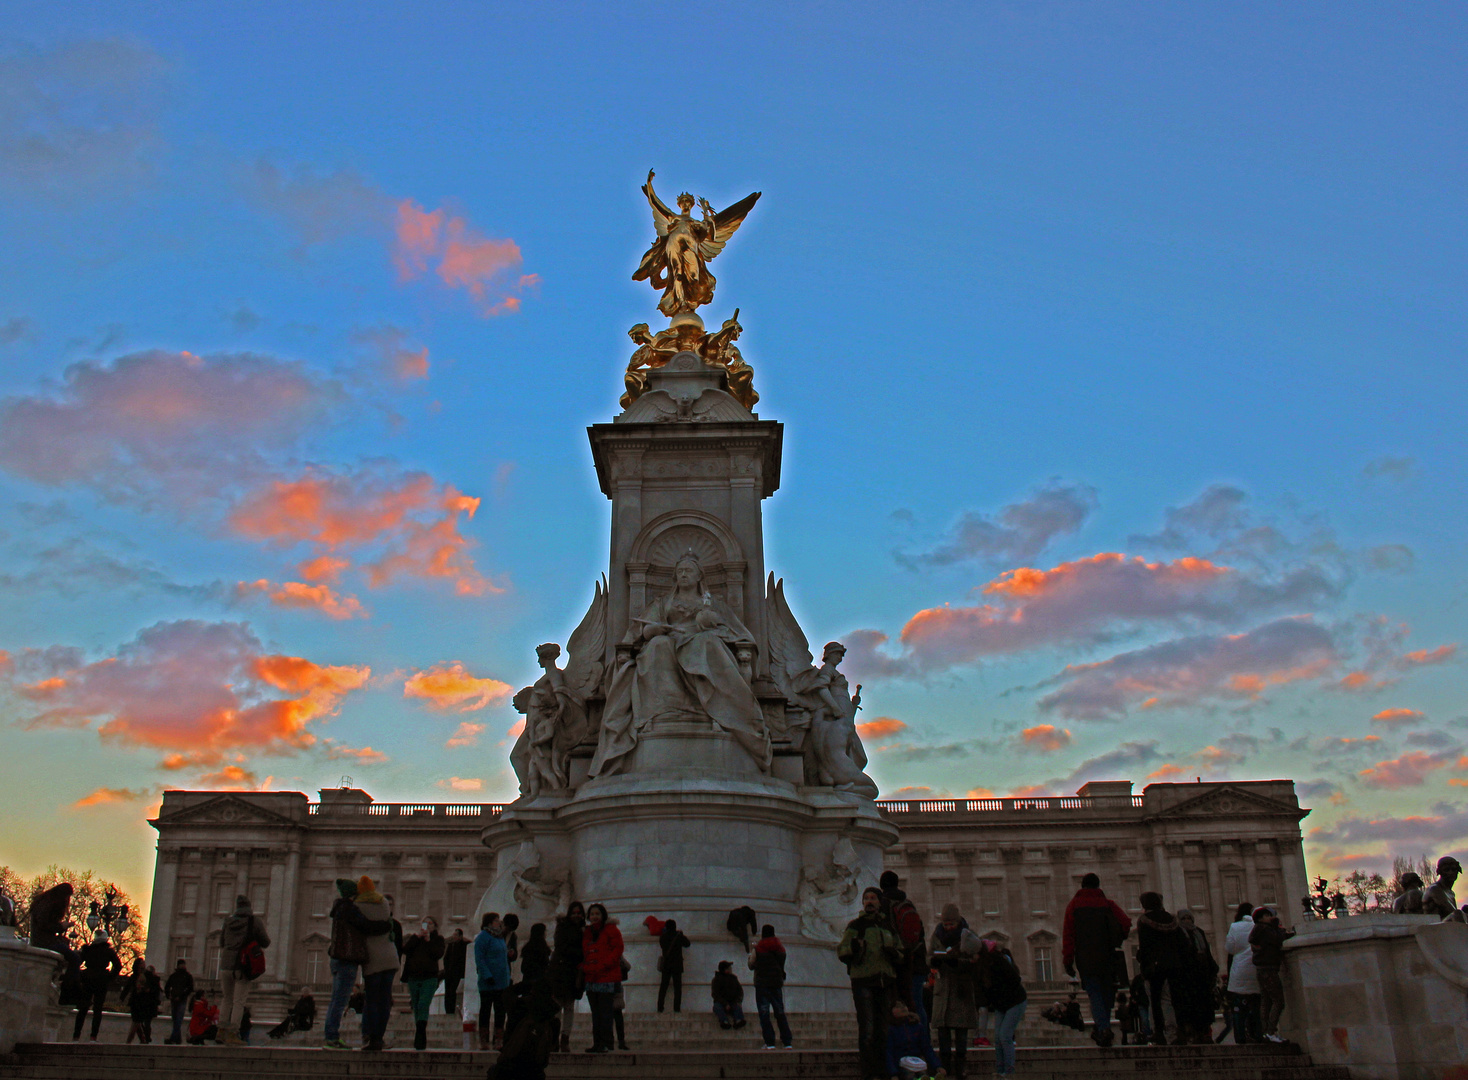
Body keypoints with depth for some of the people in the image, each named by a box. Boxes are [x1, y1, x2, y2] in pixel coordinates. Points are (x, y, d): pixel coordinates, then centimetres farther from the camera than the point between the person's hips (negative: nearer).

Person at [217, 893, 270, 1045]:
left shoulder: (228, 922, 8)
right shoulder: (256, 921, -3)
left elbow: (222, 944, 18)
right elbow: (265, 943, 0)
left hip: (226, 965, 4)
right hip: (244, 967, -4)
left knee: (227, 998, 19)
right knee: (239, 1001, -3)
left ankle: (222, 1030, 17)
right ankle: (232, 1035, -7)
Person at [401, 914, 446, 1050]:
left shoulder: (437, 939, 10)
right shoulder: (413, 937, 17)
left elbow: (438, 954, -8)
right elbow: (405, 949, -3)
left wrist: (428, 940, -8)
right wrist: (417, 936, -7)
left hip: (429, 978, -3)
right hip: (413, 977, 3)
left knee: (423, 1006, -17)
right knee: (416, 1008, 5)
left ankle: (420, 1041, -24)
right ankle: (420, 1041, 12)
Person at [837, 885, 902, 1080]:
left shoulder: (888, 926, 17)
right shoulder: (855, 925, 6)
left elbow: (901, 953, 22)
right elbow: (841, 952, 1)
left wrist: (894, 953, -1)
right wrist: (853, 947, -19)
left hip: (885, 982, 4)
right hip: (862, 982, -4)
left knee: (882, 1028, 7)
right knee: (867, 1028, -10)